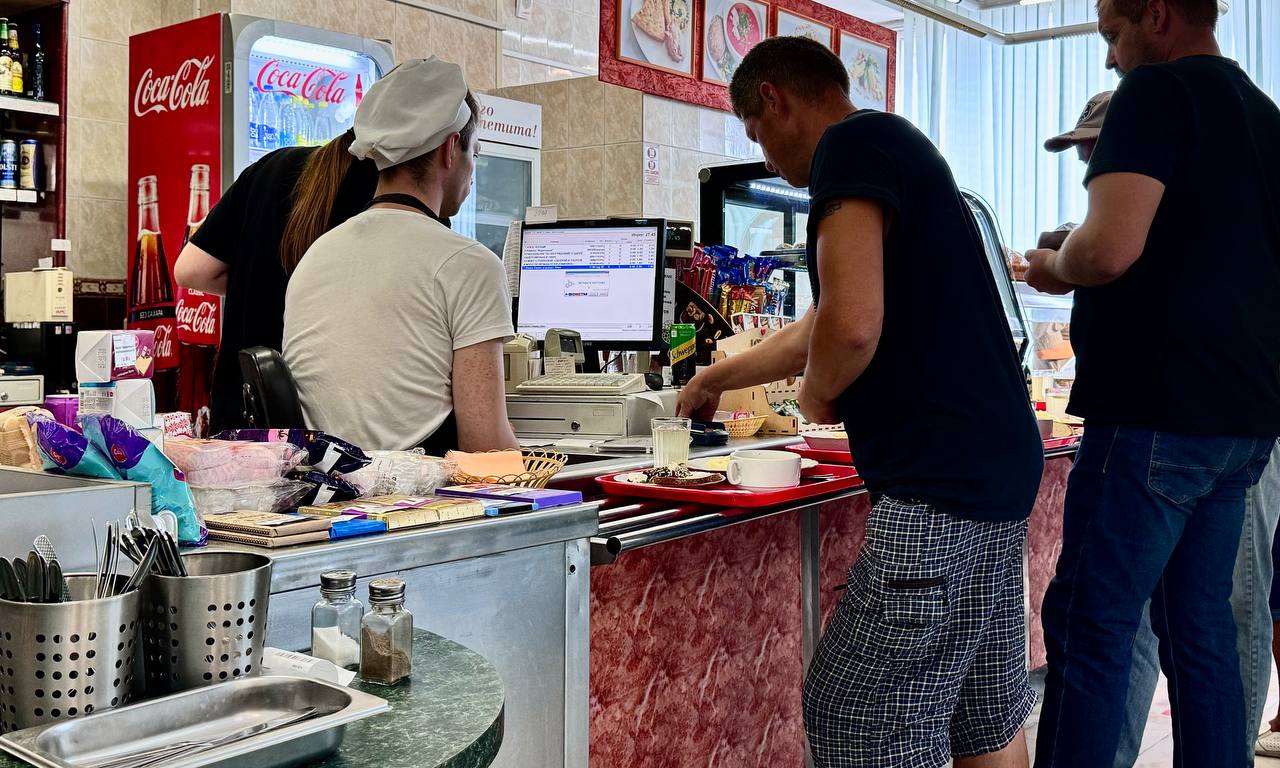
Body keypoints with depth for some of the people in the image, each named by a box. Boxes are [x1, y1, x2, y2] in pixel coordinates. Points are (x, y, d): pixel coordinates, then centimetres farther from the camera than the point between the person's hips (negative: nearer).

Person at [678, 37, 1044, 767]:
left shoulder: (852, 142, -9)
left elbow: (853, 325, -25)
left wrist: (818, 395, -3)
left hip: (941, 483, -10)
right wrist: (716, 379, 43)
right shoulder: (895, 147, 21)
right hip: (993, 468, 10)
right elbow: (818, 328, 31)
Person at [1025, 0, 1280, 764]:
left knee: (1089, 624, -4)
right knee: (1200, 622, 14)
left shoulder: (1160, 88, -9)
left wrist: (1056, 268, -2)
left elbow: (1112, 247, -23)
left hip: (1160, 411, -9)